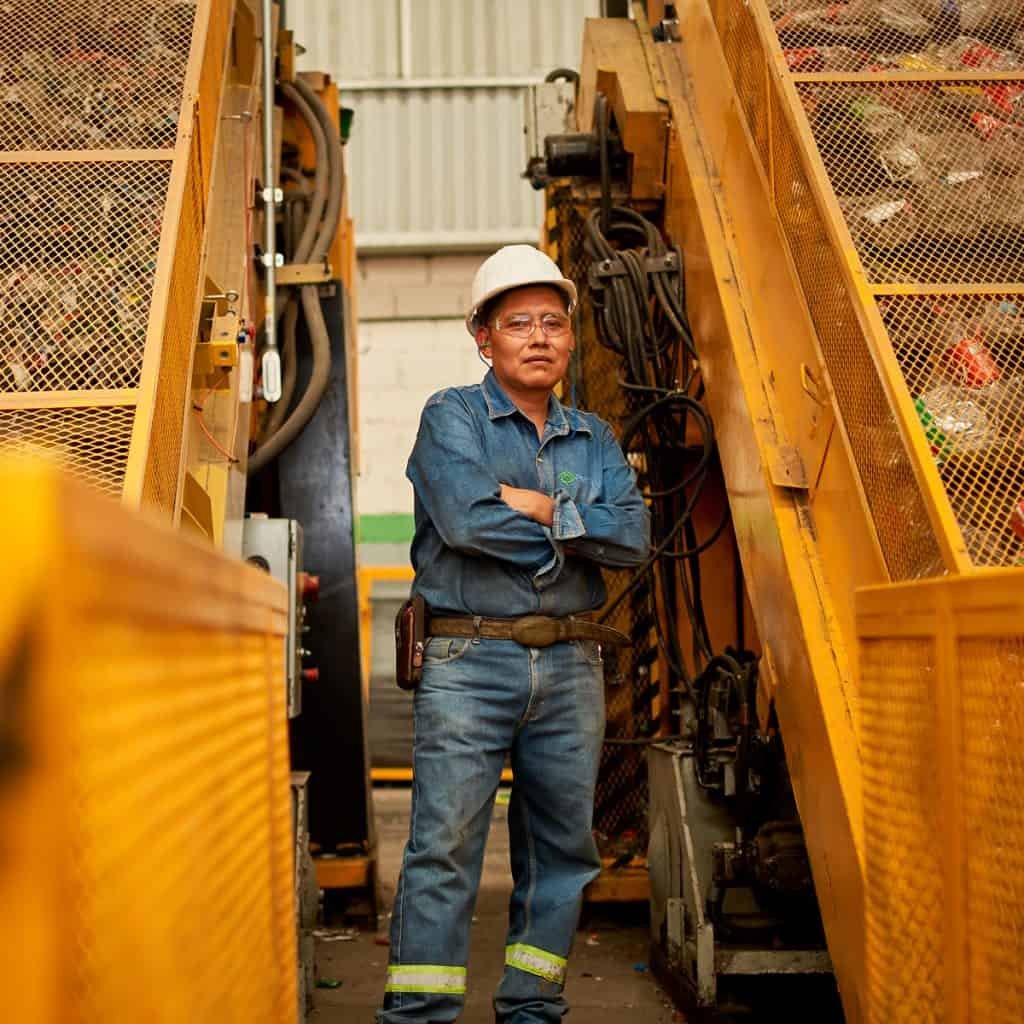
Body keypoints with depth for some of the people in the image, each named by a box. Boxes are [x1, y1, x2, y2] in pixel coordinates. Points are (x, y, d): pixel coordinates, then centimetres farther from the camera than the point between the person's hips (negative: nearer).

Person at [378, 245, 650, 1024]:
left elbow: (634, 538, 0)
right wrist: (575, 530, -4)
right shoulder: (452, 418, 3)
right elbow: (465, 520, -16)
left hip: (571, 666, 5)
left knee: (562, 845, 8)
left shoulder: (595, 439, 16)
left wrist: (539, 508, -10)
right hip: (471, 659, -5)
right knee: (444, 843, -7)